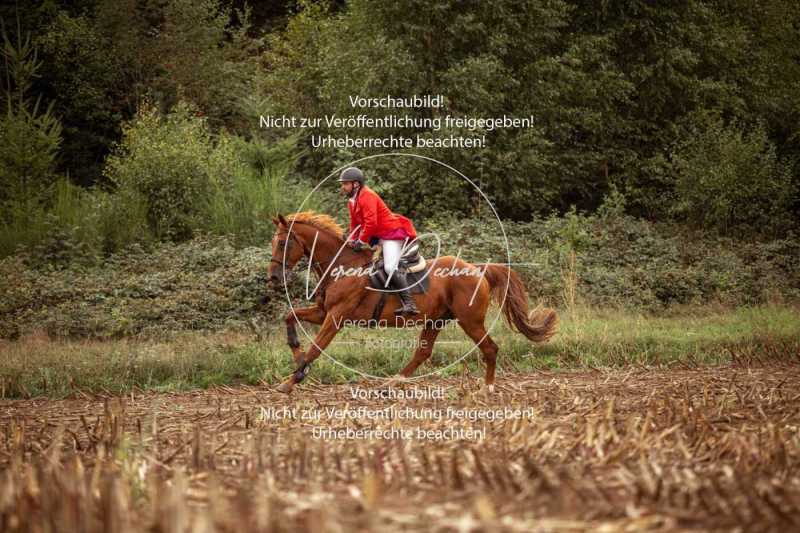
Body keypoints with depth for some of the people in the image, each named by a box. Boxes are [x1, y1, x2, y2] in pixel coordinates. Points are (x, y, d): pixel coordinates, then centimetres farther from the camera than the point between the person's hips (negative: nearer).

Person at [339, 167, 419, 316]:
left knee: (390, 268, -24)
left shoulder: (367, 196, -19)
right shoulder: (352, 200, 12)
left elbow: (371, 222, -27)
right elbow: (355, 223, 20)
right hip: (377, 237, 11)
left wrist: (361, 241, -19)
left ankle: (409, 303, -27)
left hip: (391, 233, -11)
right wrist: (352, 240, 4)